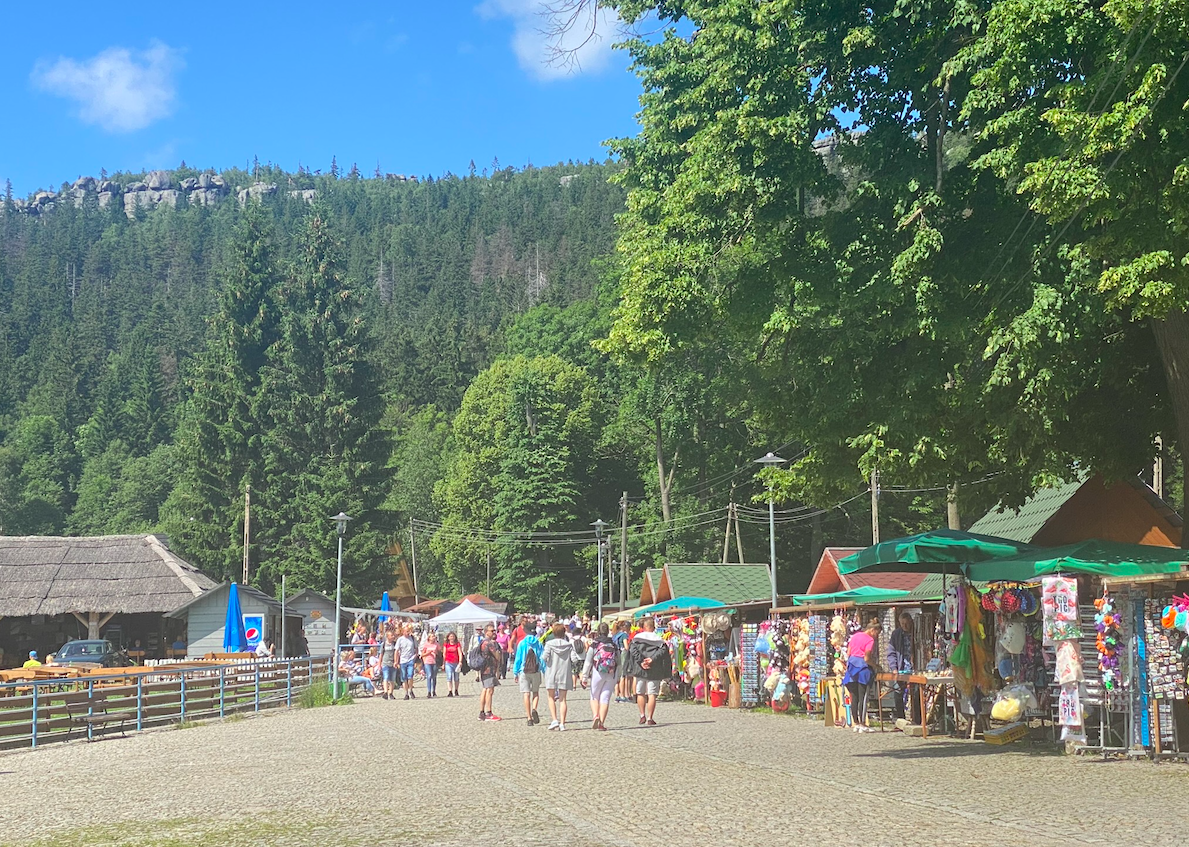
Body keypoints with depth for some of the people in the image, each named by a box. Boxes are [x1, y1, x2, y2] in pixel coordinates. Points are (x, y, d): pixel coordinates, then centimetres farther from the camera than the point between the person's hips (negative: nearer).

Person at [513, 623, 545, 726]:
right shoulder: (538, 644, 2)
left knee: (526, 694, 2)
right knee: (535, 693, 15)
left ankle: (529, 718, -2)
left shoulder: (522, 643, 0)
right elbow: (543, 658, 0)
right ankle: (534, 710, -12)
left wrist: (515, 673, 5)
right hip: (536, 671, 1)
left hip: (524, 671, -1)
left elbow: (518, 659, -1)